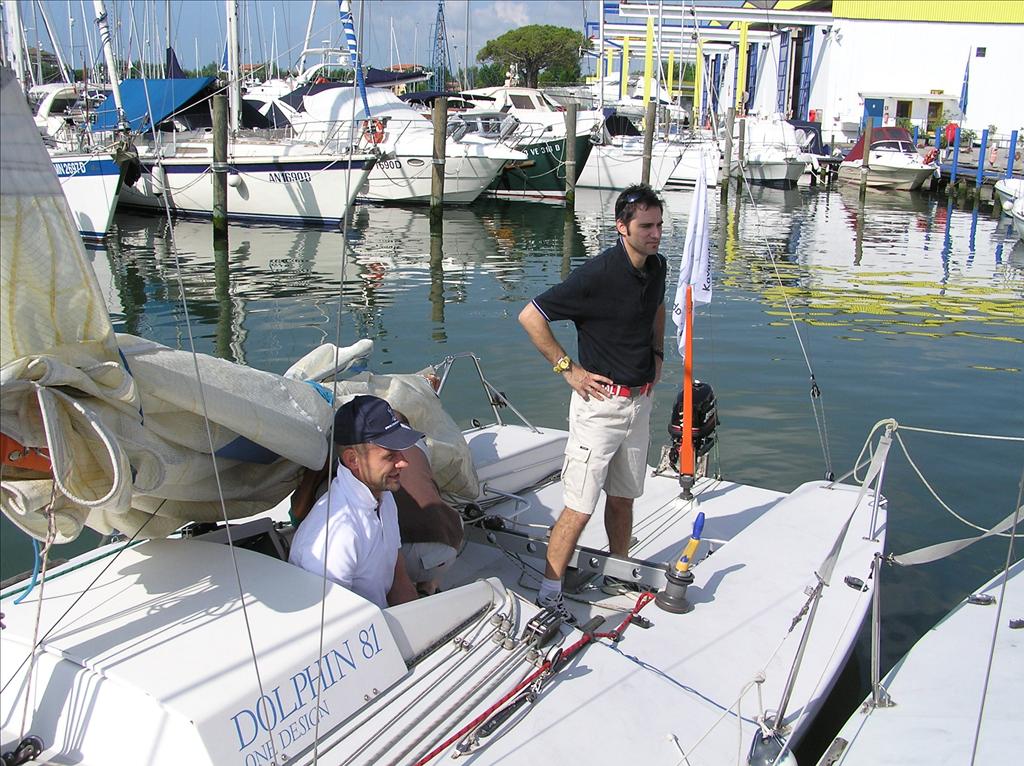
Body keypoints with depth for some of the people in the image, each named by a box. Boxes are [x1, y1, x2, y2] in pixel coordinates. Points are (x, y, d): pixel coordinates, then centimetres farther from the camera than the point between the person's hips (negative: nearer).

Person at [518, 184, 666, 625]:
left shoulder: (656, 267, 4)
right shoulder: (598, 274, -20)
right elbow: (530, 317, -18)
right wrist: (568, 369, -15)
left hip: (640, 401, 7)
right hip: (601, 403, -7)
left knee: (623, 498, 19)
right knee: (580, 506, -5)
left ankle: (618, 576, 36)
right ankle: (549, 592, 7)